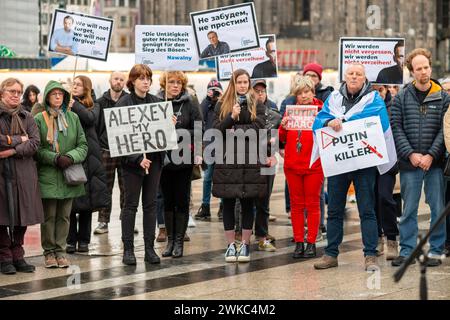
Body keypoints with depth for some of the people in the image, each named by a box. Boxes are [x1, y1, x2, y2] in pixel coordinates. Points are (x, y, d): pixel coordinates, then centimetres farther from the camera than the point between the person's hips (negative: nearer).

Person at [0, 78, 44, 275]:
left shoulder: (27, 117, 13)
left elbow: (35, 142, -1)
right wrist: (18, 139, -9)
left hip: (23, 173, 4)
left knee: (23, 216, 4)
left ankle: (17, 256, 13)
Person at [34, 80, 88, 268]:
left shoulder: (73, 118, 8)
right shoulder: (39, 119, -2)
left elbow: (83, 145, 8)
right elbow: (37, 148, -4)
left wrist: (70, 157, -10)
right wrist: (55, 158, -16)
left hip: (69, 175, 3)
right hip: (47, 176, -3)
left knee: (64, 216, 7)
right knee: (49, 216, 1)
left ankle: (60, 251, 15)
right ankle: (49, 252, 11)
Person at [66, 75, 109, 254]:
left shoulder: (93, 106, 10)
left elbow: (90, 118, -12)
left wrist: (73, 104, -9)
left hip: (88, 156, 1)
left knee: (87, 201, 5)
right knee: (70, 201, -1)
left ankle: (84, 240, 12)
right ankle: (70, 240, 6)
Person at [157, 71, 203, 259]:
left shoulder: (190, 103, 0)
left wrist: (198, 153, -13)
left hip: (184, 158, -2)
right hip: (163, 158, 2)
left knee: (182, 201, 2)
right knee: (168, 200, 8)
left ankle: (179, 241, 7)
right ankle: (170, 240, 16)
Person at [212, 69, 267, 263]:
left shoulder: (257, 105, 9)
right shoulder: (222, 105, 10)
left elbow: (260, 129, -5)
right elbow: (217, 130, -1)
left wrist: (235, 130, -9)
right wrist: (232, 117, -15)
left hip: (250, 160, 0)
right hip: (227, 160, 0)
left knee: (248, 204, 2)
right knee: (228, 204, 2)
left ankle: (245, 245, 8)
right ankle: (231, 245, 9)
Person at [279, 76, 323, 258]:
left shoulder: (321, 109, 1)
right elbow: (282, 139, 12)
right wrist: (283, 126, -7)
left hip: (314, 164, -3)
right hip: (292, 164, 3)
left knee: (312, 204, 2)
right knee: (296, 204, 6)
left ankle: (311, 243, 6)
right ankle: (299, 243, 11)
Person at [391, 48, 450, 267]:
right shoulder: (401, 98, 4)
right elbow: (396, 128, 0)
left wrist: (431, 155, -11)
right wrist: (410, 154, -10)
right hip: (409, 163, 0)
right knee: (409, 209, 6)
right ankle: (407, 250, 13)